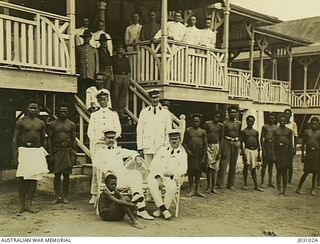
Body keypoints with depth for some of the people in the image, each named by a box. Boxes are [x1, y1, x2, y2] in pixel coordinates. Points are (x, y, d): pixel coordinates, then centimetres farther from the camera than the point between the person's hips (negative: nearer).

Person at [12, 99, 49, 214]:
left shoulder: (41, 123, 10)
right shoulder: (21, 121, -1)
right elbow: (15, 140, -2)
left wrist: (44, 154, 15)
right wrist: (14, 156, -9)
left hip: (37, 151, 3)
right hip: (24, 150, -3)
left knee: (34, 178, 2)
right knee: (22, 179, -2)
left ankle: (28, 204, 11)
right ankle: (22, 205, 8)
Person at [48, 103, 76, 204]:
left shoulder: (71, 124, 7)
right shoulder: (53, 124, 5)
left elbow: (73, 140, 8)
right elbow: (49, 139, 5)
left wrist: (74, 153, 2)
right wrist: (50, 153, -3)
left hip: (68, 151, 1)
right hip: (57, 151, -1)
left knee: (66, 175, 2)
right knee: (57, 174, 0)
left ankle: (64, 196, 10)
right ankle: (57, 197, 7)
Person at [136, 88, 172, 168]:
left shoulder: (165, 112, 7)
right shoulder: (143, 112, 8)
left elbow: (168, 131, 6)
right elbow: (139, 131, 7)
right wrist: (140, 148, 1)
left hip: (161, 147, 0)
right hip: (147, 147, 1)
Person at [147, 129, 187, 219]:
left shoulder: (182, 153, 15)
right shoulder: (162, 149, 17)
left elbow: (183, 169, 1)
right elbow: (153, 165, 6)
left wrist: (172, 173, -17)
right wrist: (158, 178, -10)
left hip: (171, 178, -1)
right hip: (157, 176, 1)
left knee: (172, 187, -34)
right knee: (151, 182, -32)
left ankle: (160, 209, -17)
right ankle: (163, 208, -29)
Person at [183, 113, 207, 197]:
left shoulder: (203, 132, 6)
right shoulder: (188, 130, 4)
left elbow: (205, 145, 5)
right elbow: (184, 142, 5)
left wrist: (204, 157, -1)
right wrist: (188, 150, -12)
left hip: (200, 152, 1)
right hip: (191, 152, -1)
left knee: (198, 171, 5)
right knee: (190, 171, 0)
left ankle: (197, 190, 12)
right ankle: (191, 190, 7)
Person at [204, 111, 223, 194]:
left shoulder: (220, 126, 7)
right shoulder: (207, 124, 1)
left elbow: (221, 138, 8)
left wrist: (220, 151, 2)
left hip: (217, 146, 2)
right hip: (208, 146, -2)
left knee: (215, 167, 3)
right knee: (209, 166, -6)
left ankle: (213, 188, 9)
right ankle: (208, 187, 2)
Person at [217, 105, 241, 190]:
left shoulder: (239, 123, 9)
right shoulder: (225, 123, -1)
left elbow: (240, 135, 16)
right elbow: (222, 136, -2)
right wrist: (221, 149, -8)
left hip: (236, 143, 4)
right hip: (227, 142, -4)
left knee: (233, 164, 6)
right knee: (224, 162, -9)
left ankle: (230, 184, 13)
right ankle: (220, 183, -5)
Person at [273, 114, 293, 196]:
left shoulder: (289, 131, 5)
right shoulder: (276, 131, 4)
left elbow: (290, 143, 6)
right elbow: (273, 143, 3)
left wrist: (290, 154, 1)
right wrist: (273, 154, -2)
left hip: (286, 150, 0)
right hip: (278, 150, 0)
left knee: (285, 171, 3)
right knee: (279, 170, 3)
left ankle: (284, 189, 10)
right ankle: (279, 189, 10)